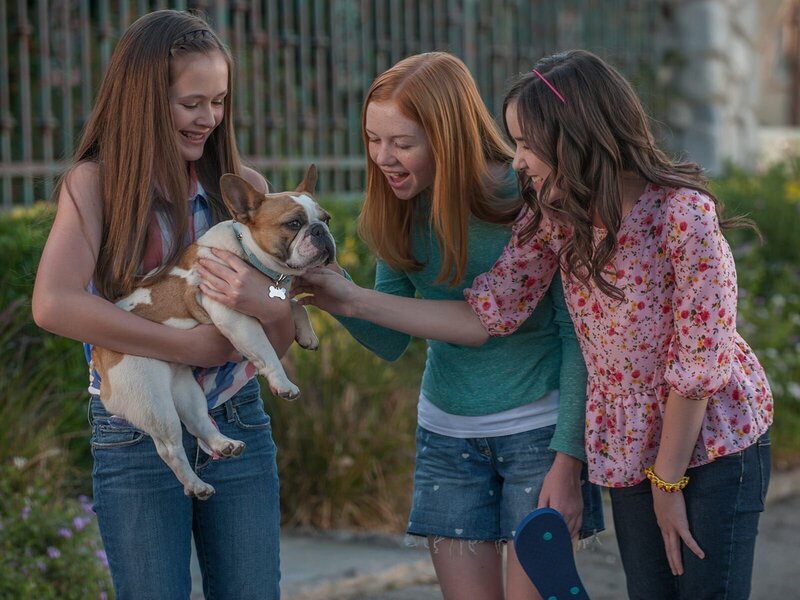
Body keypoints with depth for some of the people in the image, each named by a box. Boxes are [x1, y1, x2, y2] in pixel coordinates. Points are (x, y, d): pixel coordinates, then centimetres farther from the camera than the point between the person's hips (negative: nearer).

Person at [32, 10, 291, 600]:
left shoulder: (242, 186, 5)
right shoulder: (97, 182, -4)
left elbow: (285, 336, 4)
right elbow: (53, 304, -22)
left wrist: (263, 306, -21)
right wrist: (191, 345, -21)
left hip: (238, 424, 3)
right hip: (137, 436, -3)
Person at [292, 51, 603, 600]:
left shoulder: (528, 198, -16)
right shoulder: (403, 211, -1)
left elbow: (576, 333, -12)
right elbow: (391, 340, 2)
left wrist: (568, 462, -15)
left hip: (538, 427, -4)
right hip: (447, 431, 5)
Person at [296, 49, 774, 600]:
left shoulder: (684, 211, -24)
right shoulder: (554, 215, -5)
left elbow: (699, 362, -20)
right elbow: (486, 316, -5)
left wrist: (669, 482, -14)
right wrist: (354, 301, -9)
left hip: (716, 438, -5)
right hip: (630, 447, 5)